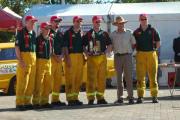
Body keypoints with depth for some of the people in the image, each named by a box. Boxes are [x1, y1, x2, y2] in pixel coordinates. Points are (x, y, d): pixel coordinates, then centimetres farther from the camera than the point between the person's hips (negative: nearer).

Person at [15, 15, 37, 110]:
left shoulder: (33, 33, 16)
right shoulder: (21, 32, -5)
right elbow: (17, 47, -10)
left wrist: (35, 58, 15)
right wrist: (20, 60, -17)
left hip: (33, 58, 7)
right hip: (24, 57, -7)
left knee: (31, 82, 7)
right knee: (22, 81, -8)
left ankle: (27, 102, 14)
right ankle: (19, 103, -5)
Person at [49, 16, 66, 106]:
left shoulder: (60, 34, 19)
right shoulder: (48, 33, -3)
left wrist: (61, 55, 5)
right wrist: (54, 56, -14)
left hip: (59, 59, 7)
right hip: (51, 58, -7)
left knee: (58, 80, 8)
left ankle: (56, 99, 14)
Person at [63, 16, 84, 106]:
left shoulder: (81, 33, 16)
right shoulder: (68, 33, -2)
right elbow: (65, 46, -6)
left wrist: (84, 57, 14)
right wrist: (67, 58, -14)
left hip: (80, 56, 6)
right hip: (71, 56, -6)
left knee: (79, 78, 7)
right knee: (70, 78, -7)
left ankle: (75, 97, 15)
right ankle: (70, 98, -3)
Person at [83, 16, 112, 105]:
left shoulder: (104, 34, 13)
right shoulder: (88, 34, 6)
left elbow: (109, 45, 16)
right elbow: (83, 45, 9)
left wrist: (106, 52, 1)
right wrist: (87, 53, -4)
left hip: (102, 58, 3)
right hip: (92, 58, -3)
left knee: (102, 78, 3)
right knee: (91, 78, -7)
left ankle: (100, 98, 11)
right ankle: (91, 98, -4)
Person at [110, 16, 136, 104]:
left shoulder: (129, 33, 6)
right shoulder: (113, 34, 9)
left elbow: (134, 44, 11)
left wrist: (129, 51, 2)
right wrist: (115, 50, 2)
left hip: (127, 56, -1)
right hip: (117, 56, 2)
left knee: (129, 77, -6)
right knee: (119, 77, 3)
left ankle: (130, 97, -5)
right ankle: (120, 97, 7)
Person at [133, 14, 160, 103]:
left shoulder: (152, 30, 7)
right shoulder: (136, 32, 9)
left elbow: (158, 43, 10)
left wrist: (154, 50, 3)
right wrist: (136, 51, 4)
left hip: (151, 54, -1)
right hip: (140, 55, 1)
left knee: (153, 76, 0)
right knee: (140, 76, -2)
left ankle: (154, 96, 4)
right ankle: (140, 96, 2)